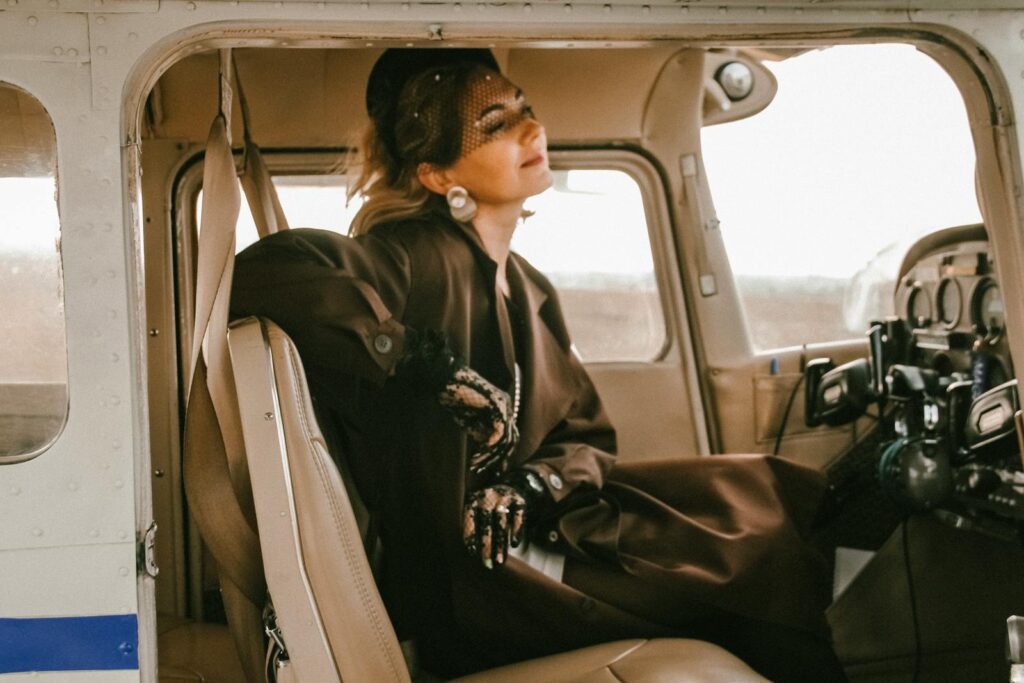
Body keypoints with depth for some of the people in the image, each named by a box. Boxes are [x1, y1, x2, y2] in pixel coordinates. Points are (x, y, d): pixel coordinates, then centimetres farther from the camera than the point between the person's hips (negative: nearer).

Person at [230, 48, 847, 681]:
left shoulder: (531, 291, 13)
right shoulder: (418, 258, -12)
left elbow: (586, 434, 13)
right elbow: (264, 272, -29)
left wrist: (535, 485, -10)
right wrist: (426, 367, -27)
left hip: (541, 530, 8)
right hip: (467, 585, -8)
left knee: (776, 500, -2)